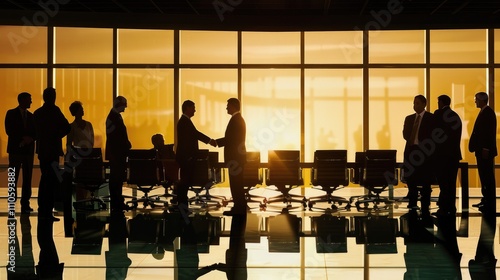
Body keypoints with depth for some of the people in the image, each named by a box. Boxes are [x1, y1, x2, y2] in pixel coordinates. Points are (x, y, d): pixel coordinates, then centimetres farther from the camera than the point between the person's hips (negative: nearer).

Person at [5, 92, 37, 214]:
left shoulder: (31, 116, 14)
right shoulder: (11, 113, 2)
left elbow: (35, 132, 11)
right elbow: (9, 130, -7)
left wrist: (30, 139, -9)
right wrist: (23, 138, -14)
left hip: (28, 150, 4)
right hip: (15, 149, -4)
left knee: (27, 178, 1)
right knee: (13, 178, -3)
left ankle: (25, 203, 3)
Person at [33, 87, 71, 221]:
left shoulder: (38, 112, 9)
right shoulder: (54, 110, -11)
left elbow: (36, 131, 15)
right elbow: (67, 128, -15)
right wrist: (58, 135, 2)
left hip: (42, 150, 7)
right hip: (52, 150, -7)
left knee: (44, 180, 16)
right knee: (51, 181, -5)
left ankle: (42, 210, 21)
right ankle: (47, 212, -7)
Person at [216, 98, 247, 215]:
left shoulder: (236, 119, -15)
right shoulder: (238, 119, 18)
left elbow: (231, 138, -19)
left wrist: (217, 141, -8)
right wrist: (218, 141, 13)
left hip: (235, 157, -10)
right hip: (237, 156, 10)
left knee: (236, 184, -7)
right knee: (237, 184, 12)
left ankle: (239, 208, -4)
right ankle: (239, 207, 16)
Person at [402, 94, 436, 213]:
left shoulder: (431, 118, -1)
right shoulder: (409, 118, 15)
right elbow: (405, 134, 13)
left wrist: (424, 146, -12)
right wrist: (411, 141, -4)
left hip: (425, 152, -5)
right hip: (411, 151, 5)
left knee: (425, 182, -2)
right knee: (410, 179, 7)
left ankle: (425, 208, 3)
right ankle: (412, 206, 17)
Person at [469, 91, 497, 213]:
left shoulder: (488, 112, -12)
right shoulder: (483, 112, 16)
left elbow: (490, 132, -18)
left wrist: (486, 149, -21)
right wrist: (477, 148, 14)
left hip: (485, 151, -9)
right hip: (481, 150, 9)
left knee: (487, 176, -6)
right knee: (484, 176, 11)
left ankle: (490, 204, -3)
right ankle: (486, 200, 17)